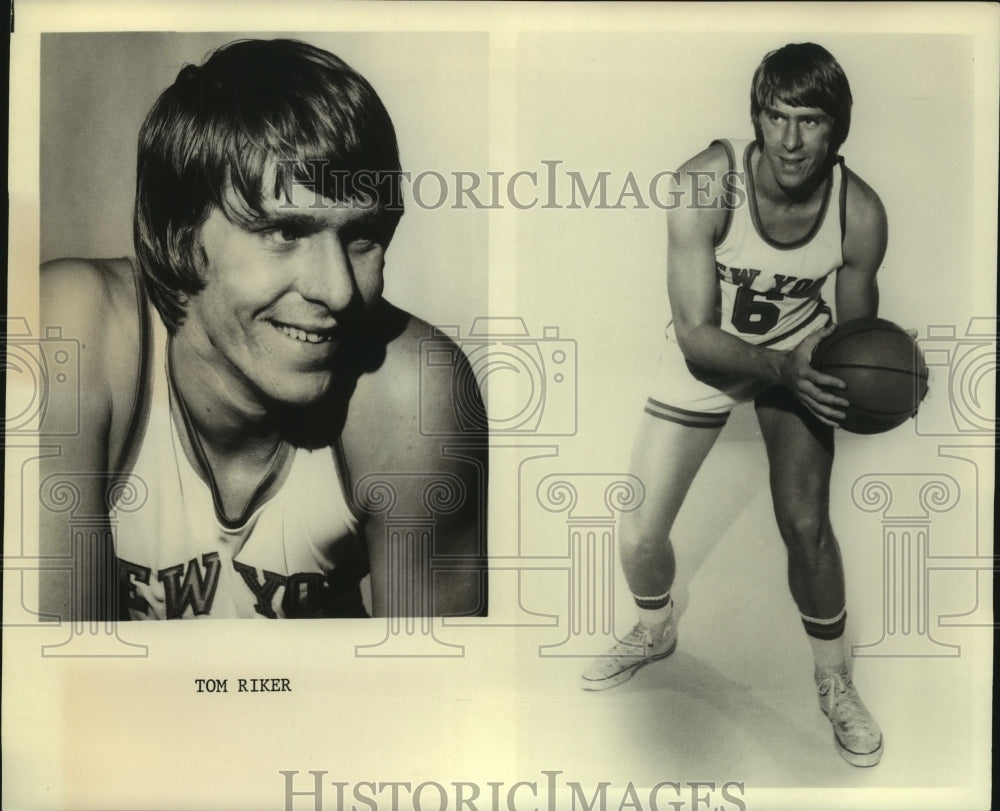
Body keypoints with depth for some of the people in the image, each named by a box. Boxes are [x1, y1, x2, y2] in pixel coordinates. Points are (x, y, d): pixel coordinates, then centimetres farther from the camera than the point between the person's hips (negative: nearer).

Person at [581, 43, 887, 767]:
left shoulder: (861, 212, -23)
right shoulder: (707, 184, -31)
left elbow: (856, 327, -6)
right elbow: (697, 336, -26)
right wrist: (785, 370, -41)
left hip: (800, 354, 1)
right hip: (707, 355, 0)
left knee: (806, 522, -10)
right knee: (640, 536, -1)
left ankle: (834, 679, 18)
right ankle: (657, 631, 35)